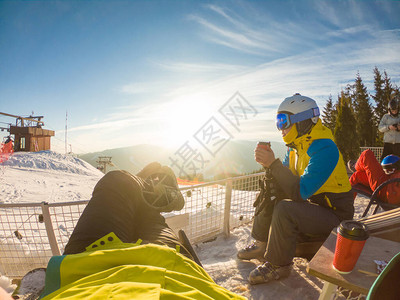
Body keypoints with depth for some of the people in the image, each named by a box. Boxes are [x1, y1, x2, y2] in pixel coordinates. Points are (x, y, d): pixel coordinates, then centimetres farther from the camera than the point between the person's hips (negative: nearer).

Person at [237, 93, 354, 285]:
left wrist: (273, 164, -34)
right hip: (311, 203, 9)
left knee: (285, 209, -31)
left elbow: (300, 191, -34)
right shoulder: (297, 146, 2)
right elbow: (285, 181, 6)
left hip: (333, 215, -9)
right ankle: (262, 244, 13)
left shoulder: (324, 149, -26)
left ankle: (278, 265, -9)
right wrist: (268, 163, -13)